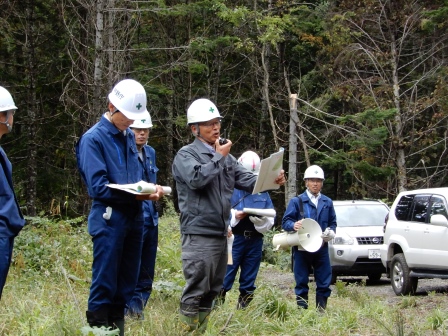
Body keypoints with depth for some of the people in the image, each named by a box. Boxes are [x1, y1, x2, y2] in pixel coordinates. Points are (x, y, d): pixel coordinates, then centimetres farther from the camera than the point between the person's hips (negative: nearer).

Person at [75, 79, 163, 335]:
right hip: (109, 217, -7)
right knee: (105, 282, -4)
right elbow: (98, 186, -15)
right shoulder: (93, 139, -9)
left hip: (134, 217, 7)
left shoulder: (129, 136, 13)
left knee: (127, 282, 12)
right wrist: (134, 195, -21)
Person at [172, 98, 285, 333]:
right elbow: (196, 179, -23)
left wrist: (271, 180, -9)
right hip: (199, 234, -8)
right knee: (195, 289, -10)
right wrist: (219, 157, -12)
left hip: (220, 233, 8)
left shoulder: (225, 157, 17)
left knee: (211, 290, 12)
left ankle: (201, 329, 20)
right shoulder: (186, 155, -5)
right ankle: (187, 330, -5)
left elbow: (248, 180, 10)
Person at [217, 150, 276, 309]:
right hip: (235, 238, -4)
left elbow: (271, 217, 9)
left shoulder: (263, 193, 14)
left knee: (249, 277, 9)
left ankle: (244, 306, 16)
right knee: (226, 274, -7)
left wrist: (261, 218, -12)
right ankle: (218, 301, -5)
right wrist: (234, 215, -21)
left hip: (255, 240, 4)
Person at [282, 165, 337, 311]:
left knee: (324, 283, 2)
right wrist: (293, 225, -23)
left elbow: (333, 222, 18)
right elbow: (285, 221, -1)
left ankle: (321, 311, 10)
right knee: (301, 282, 1)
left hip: (321, 248, 3)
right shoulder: (296, 201, 5)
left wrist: (331, 232, -4)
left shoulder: (327, 202, 15)